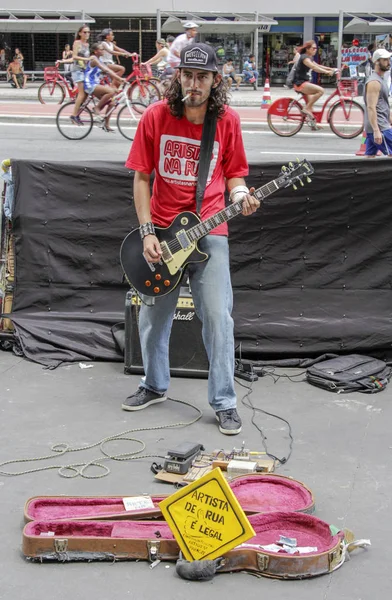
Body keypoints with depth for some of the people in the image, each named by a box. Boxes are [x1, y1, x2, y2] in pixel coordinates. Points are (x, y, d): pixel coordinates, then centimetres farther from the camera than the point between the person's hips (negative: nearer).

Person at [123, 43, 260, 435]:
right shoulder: (156, 116, -6)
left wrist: (242, 196, -15)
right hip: (161, 231, 1)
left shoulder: (227, 120, -4)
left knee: (218, 317, -7)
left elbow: (233, 172, 7)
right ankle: (155, 386, 34)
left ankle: (224, 402, 6)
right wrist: (147, 233, -9)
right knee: (153, 317, 12)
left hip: (208, 232, -1)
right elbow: (141, 177, -2)